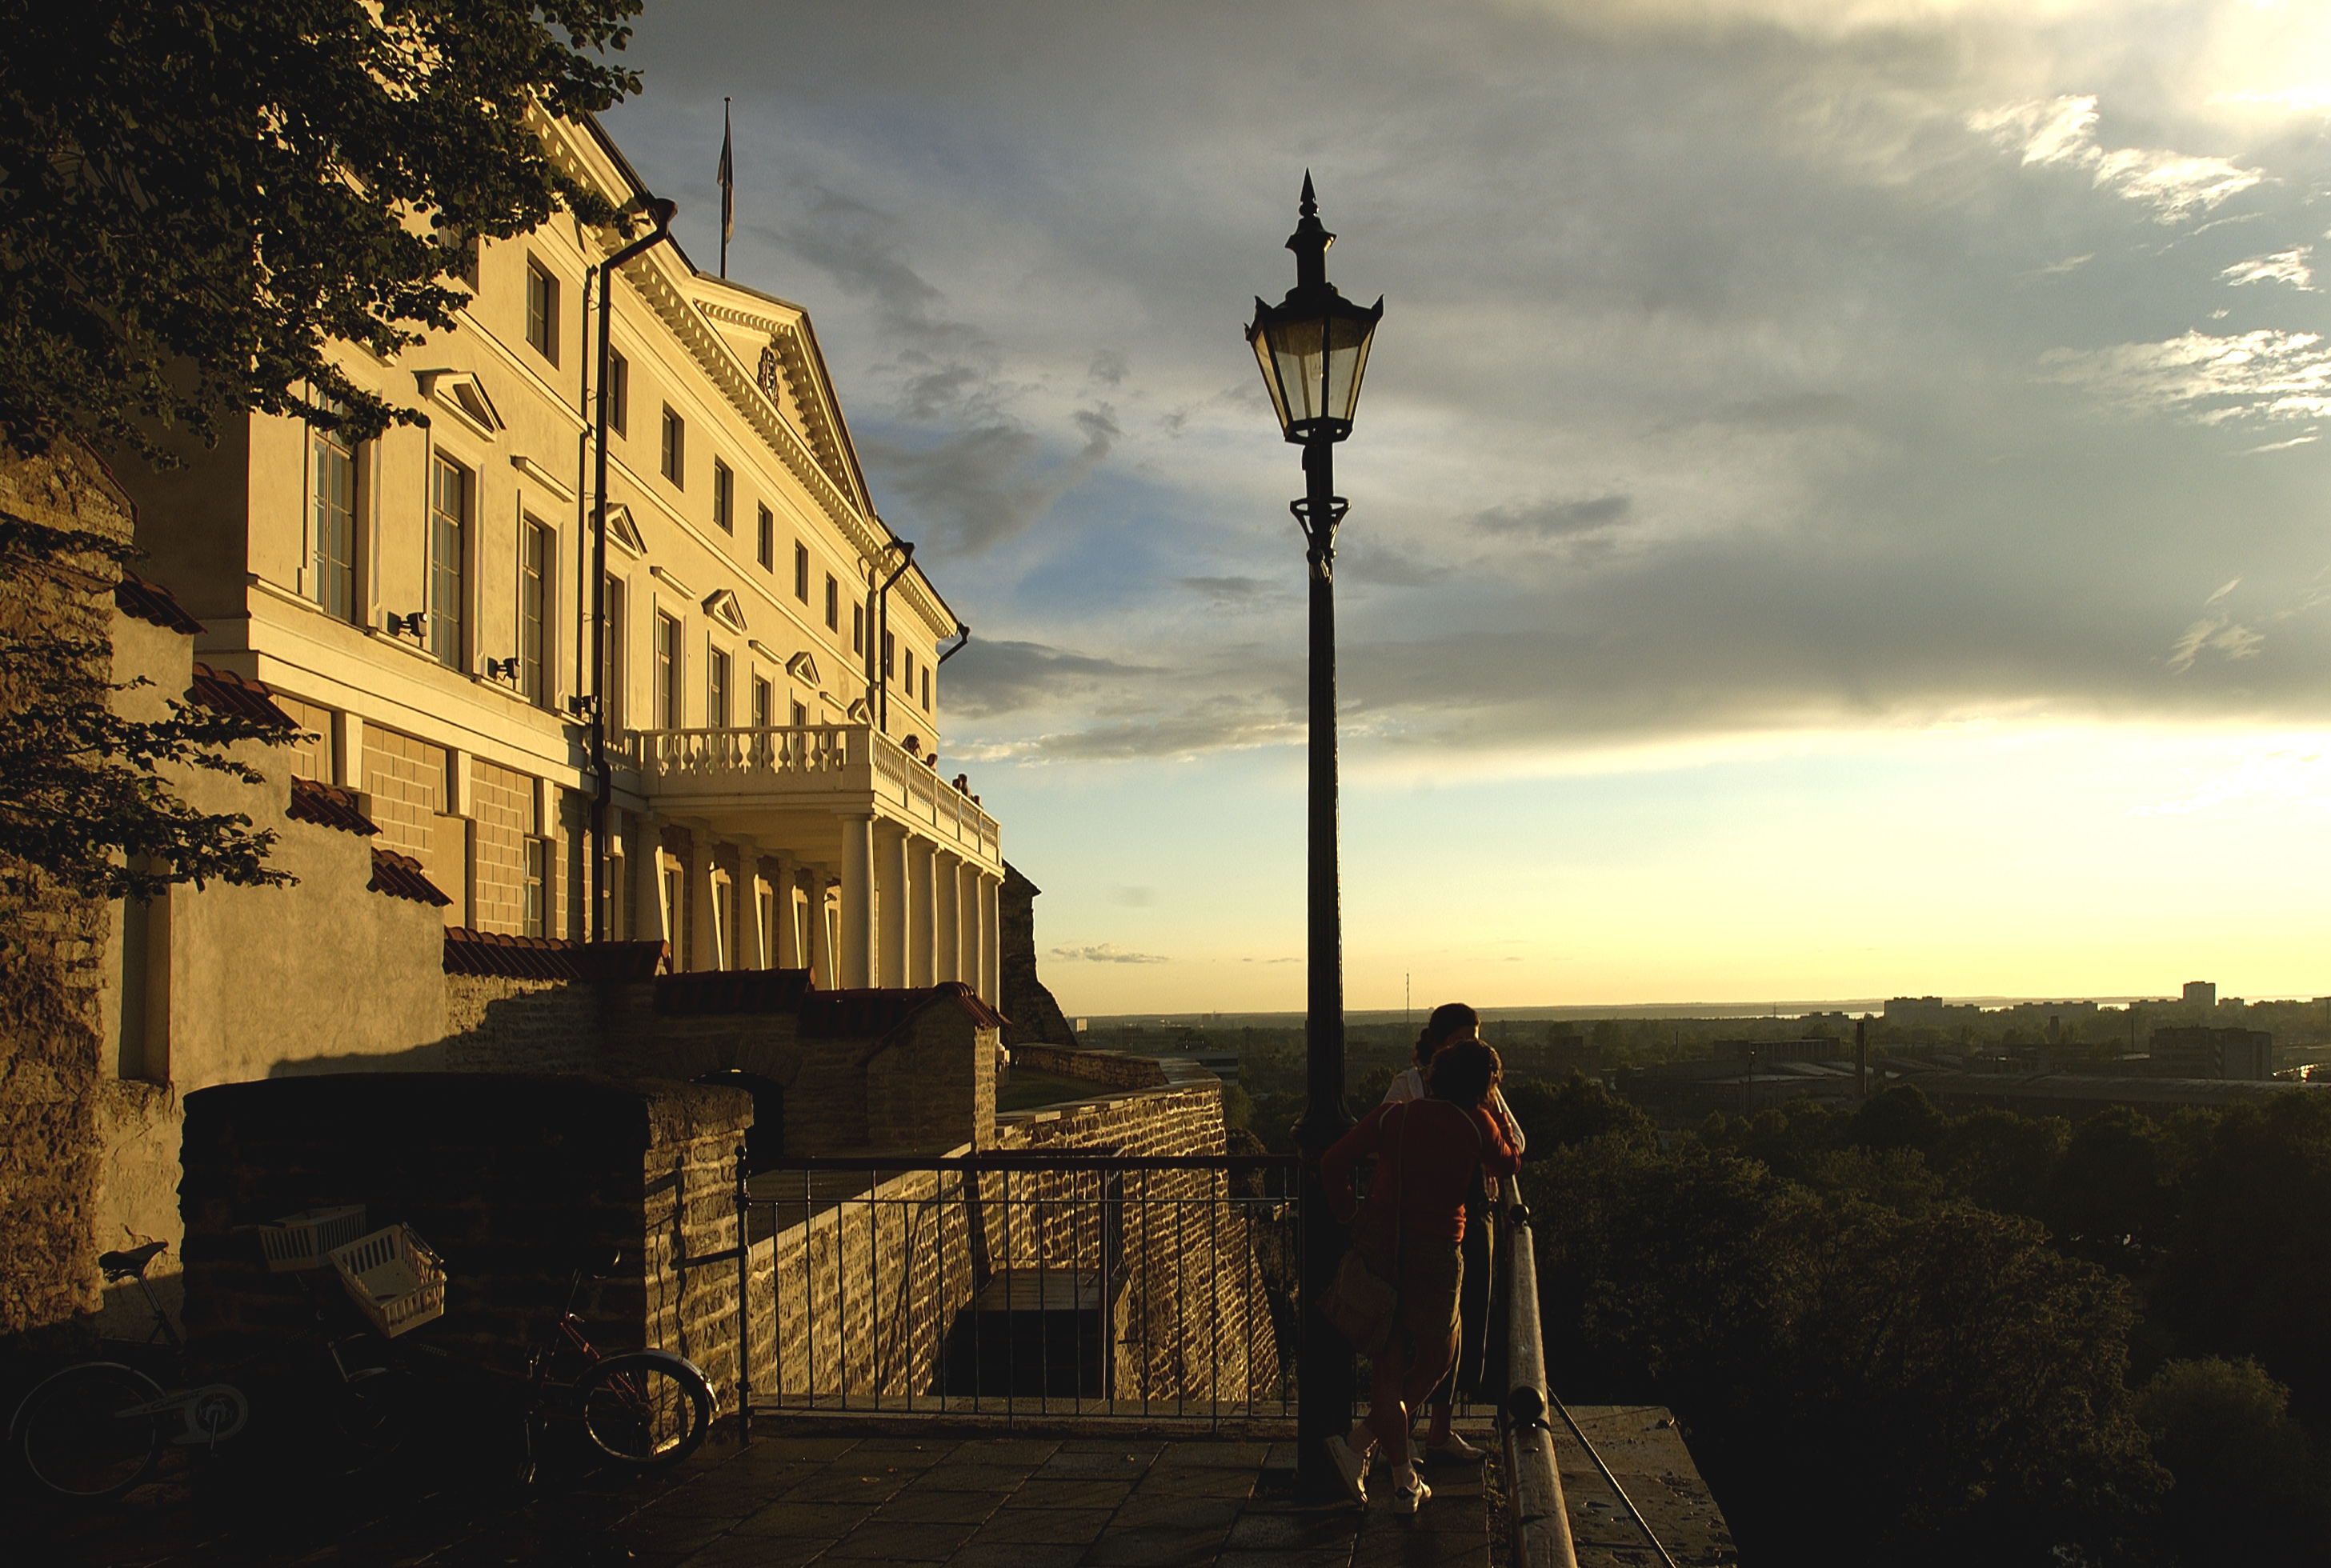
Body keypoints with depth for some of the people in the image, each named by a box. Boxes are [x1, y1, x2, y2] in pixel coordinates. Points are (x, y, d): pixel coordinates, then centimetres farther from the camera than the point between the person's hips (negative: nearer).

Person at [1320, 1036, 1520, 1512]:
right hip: (1435, 1250, -3)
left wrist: (1350, 1213, 12)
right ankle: (1360, 1443, 7)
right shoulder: (1475, 1124, -3)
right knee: (1435, 1358, 16)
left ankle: (1404, 1481, 12)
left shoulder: (1391, 1115, 2)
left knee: (1390, 1360, 11)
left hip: (1377, 1242, 3)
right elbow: (1507, 1164, 17)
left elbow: (1333, 1164, -3)